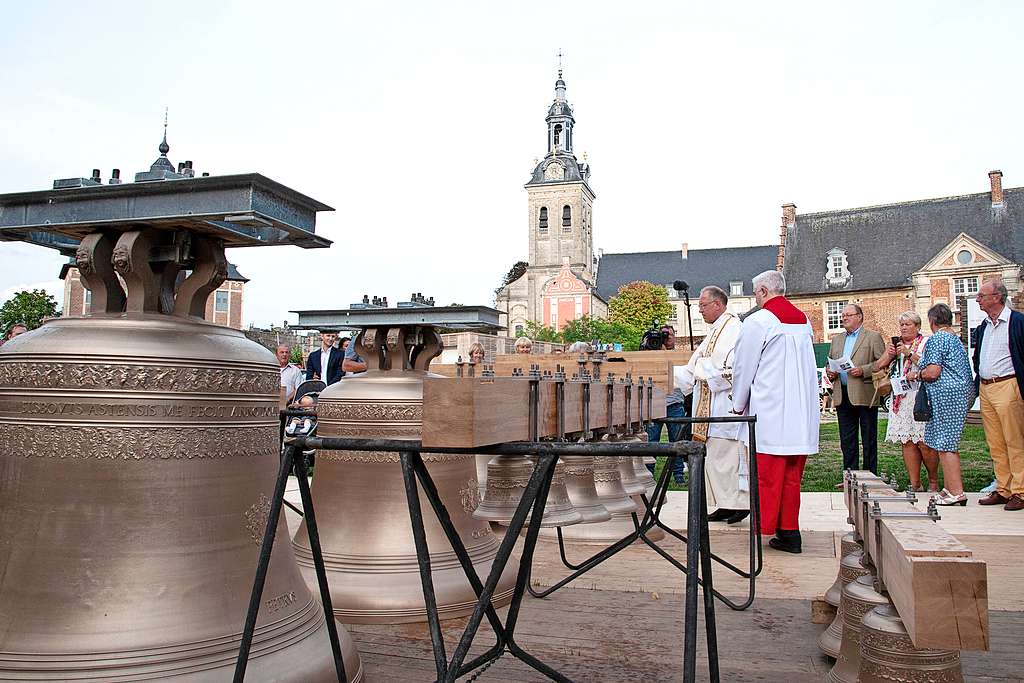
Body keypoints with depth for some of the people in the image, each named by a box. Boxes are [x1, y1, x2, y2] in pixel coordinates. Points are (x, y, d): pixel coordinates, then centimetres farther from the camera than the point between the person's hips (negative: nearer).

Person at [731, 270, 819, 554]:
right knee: (792, 475, 10)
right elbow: (808, 368, 18)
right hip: (801, 412, 7)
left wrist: (739, 404, 8)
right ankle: (789, 531, 14)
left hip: (770, 411, -7)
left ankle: (765, 526, 7)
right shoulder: (803, 320, 11)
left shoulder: (757, 321, -11)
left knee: (768, 474, 1)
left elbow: (743, 368, -6)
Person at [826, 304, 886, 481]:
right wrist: (830, 372, 4)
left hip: (865, 396, -5)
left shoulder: (873, 337, 1)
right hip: (842, 396, 6)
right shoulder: (837, 339, 19)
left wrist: (863, 370, -18)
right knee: (847, 440, 9)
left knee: (869, 440, 2)